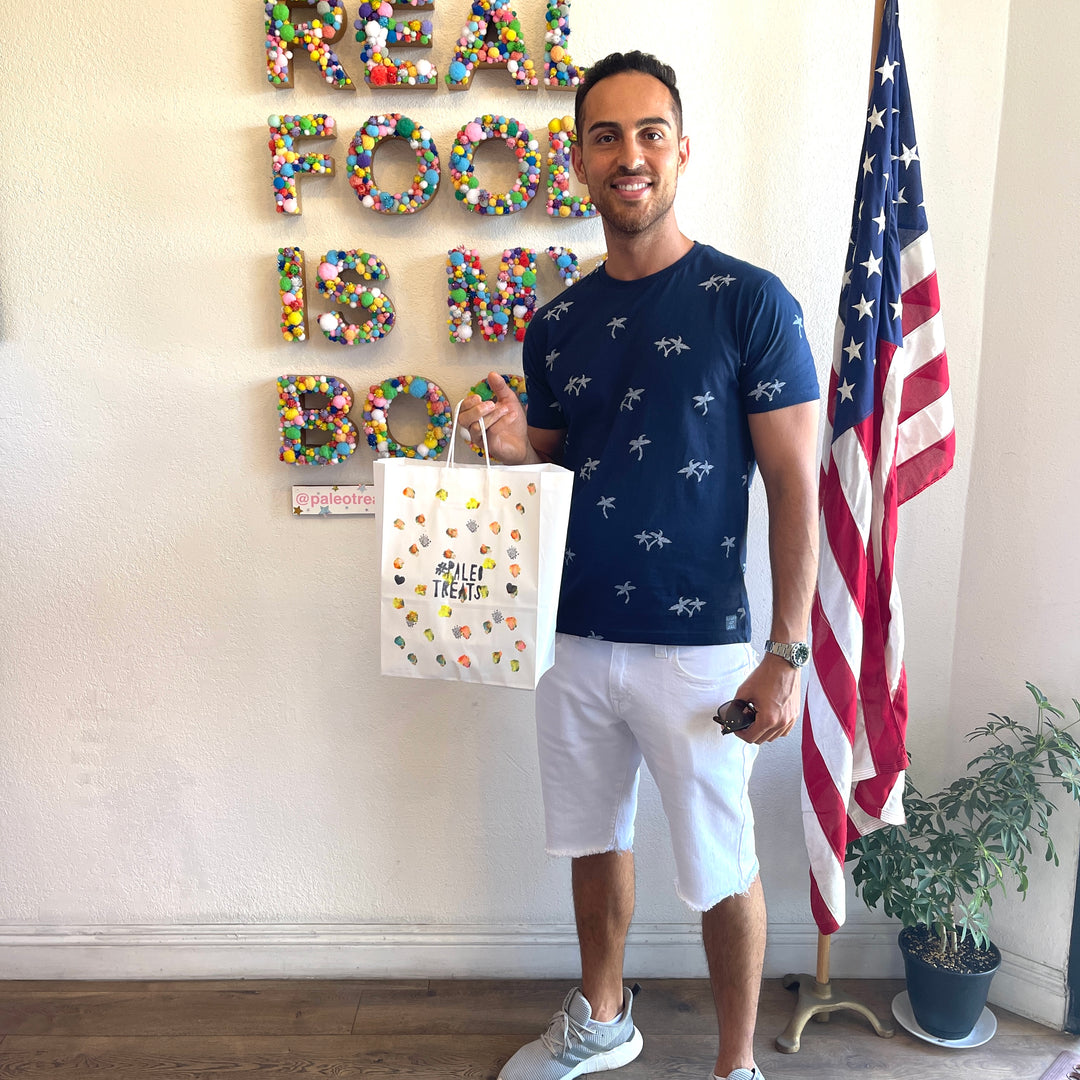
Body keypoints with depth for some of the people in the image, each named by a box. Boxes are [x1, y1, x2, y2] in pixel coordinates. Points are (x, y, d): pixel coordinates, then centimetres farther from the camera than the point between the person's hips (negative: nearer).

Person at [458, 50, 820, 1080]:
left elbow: (794, 482, -9)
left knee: (721, 868, 10)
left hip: (698, 645, -5)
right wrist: (511, 446, -9)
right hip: (575, 638, 5)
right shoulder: (556, 322, 7)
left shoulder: (749, 301, -8)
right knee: (595, 837, 21)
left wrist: (787, 655, -12)